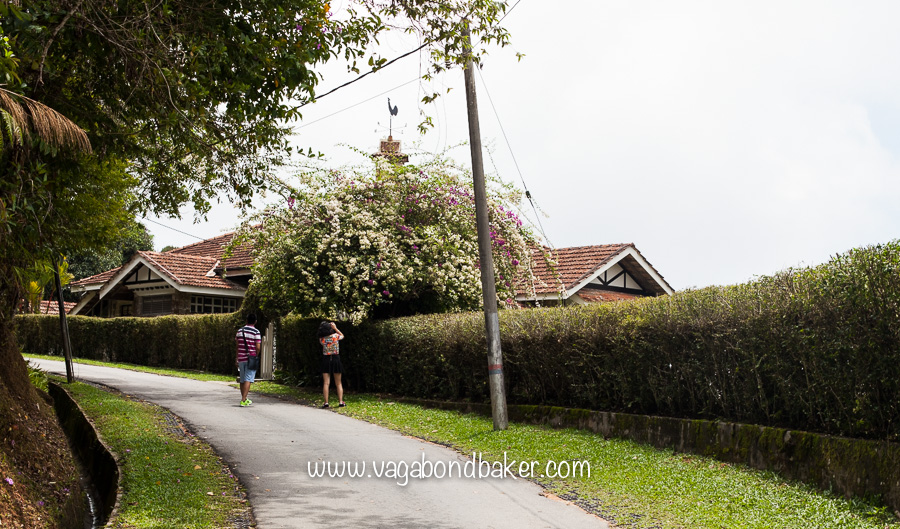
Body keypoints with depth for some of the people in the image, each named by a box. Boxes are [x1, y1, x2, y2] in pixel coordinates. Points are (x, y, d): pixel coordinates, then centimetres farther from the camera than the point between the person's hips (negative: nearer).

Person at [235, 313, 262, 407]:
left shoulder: (240, 331, 7)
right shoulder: (256, 332, -8)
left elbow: (237, 344, 11)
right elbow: (258, 347, -14)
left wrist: (237, 357, 18)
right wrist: (256, 356, 4)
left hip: (241, 358, 5)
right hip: (251, 358, -5)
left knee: (242, 380, 15)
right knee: (248, 379, -6)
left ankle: (245, 399, 26)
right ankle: (243, 400, -13)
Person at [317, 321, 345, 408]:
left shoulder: (322, 339, -7)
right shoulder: (335, 336, -9)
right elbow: (342, 335, 13)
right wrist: (335, 328, 13)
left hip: (326, 359, 0)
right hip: (336, 359, 0)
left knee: (326, 383, 1)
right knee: (338, 383, 9)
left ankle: (326, 402, -6)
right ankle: (341, 402, 4)